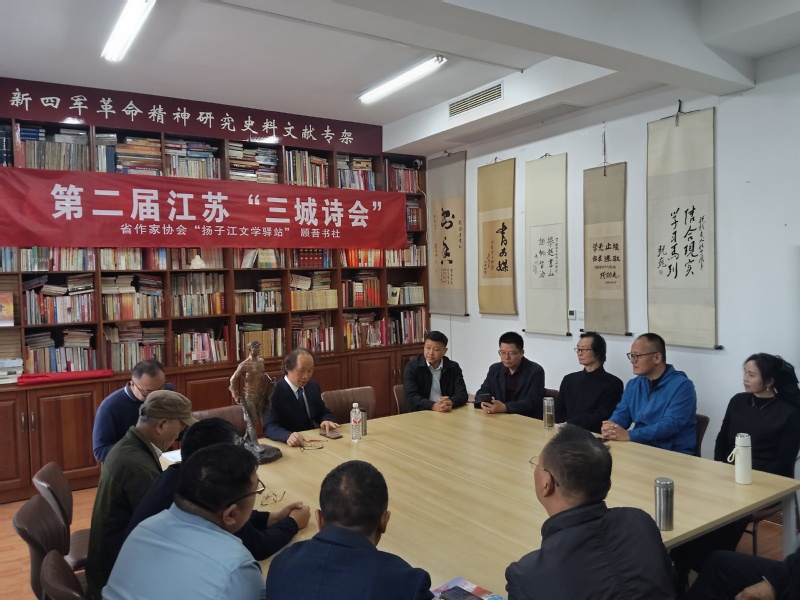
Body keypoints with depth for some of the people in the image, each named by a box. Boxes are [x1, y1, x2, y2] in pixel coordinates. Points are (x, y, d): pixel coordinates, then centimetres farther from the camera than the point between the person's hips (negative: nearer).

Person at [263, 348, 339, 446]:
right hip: (286, 446, -3)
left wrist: (326, 421, -7)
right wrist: (288, 436, -41)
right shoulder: (274, 392, -12)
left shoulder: (313, 387, 7)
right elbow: (269, 427, -21)